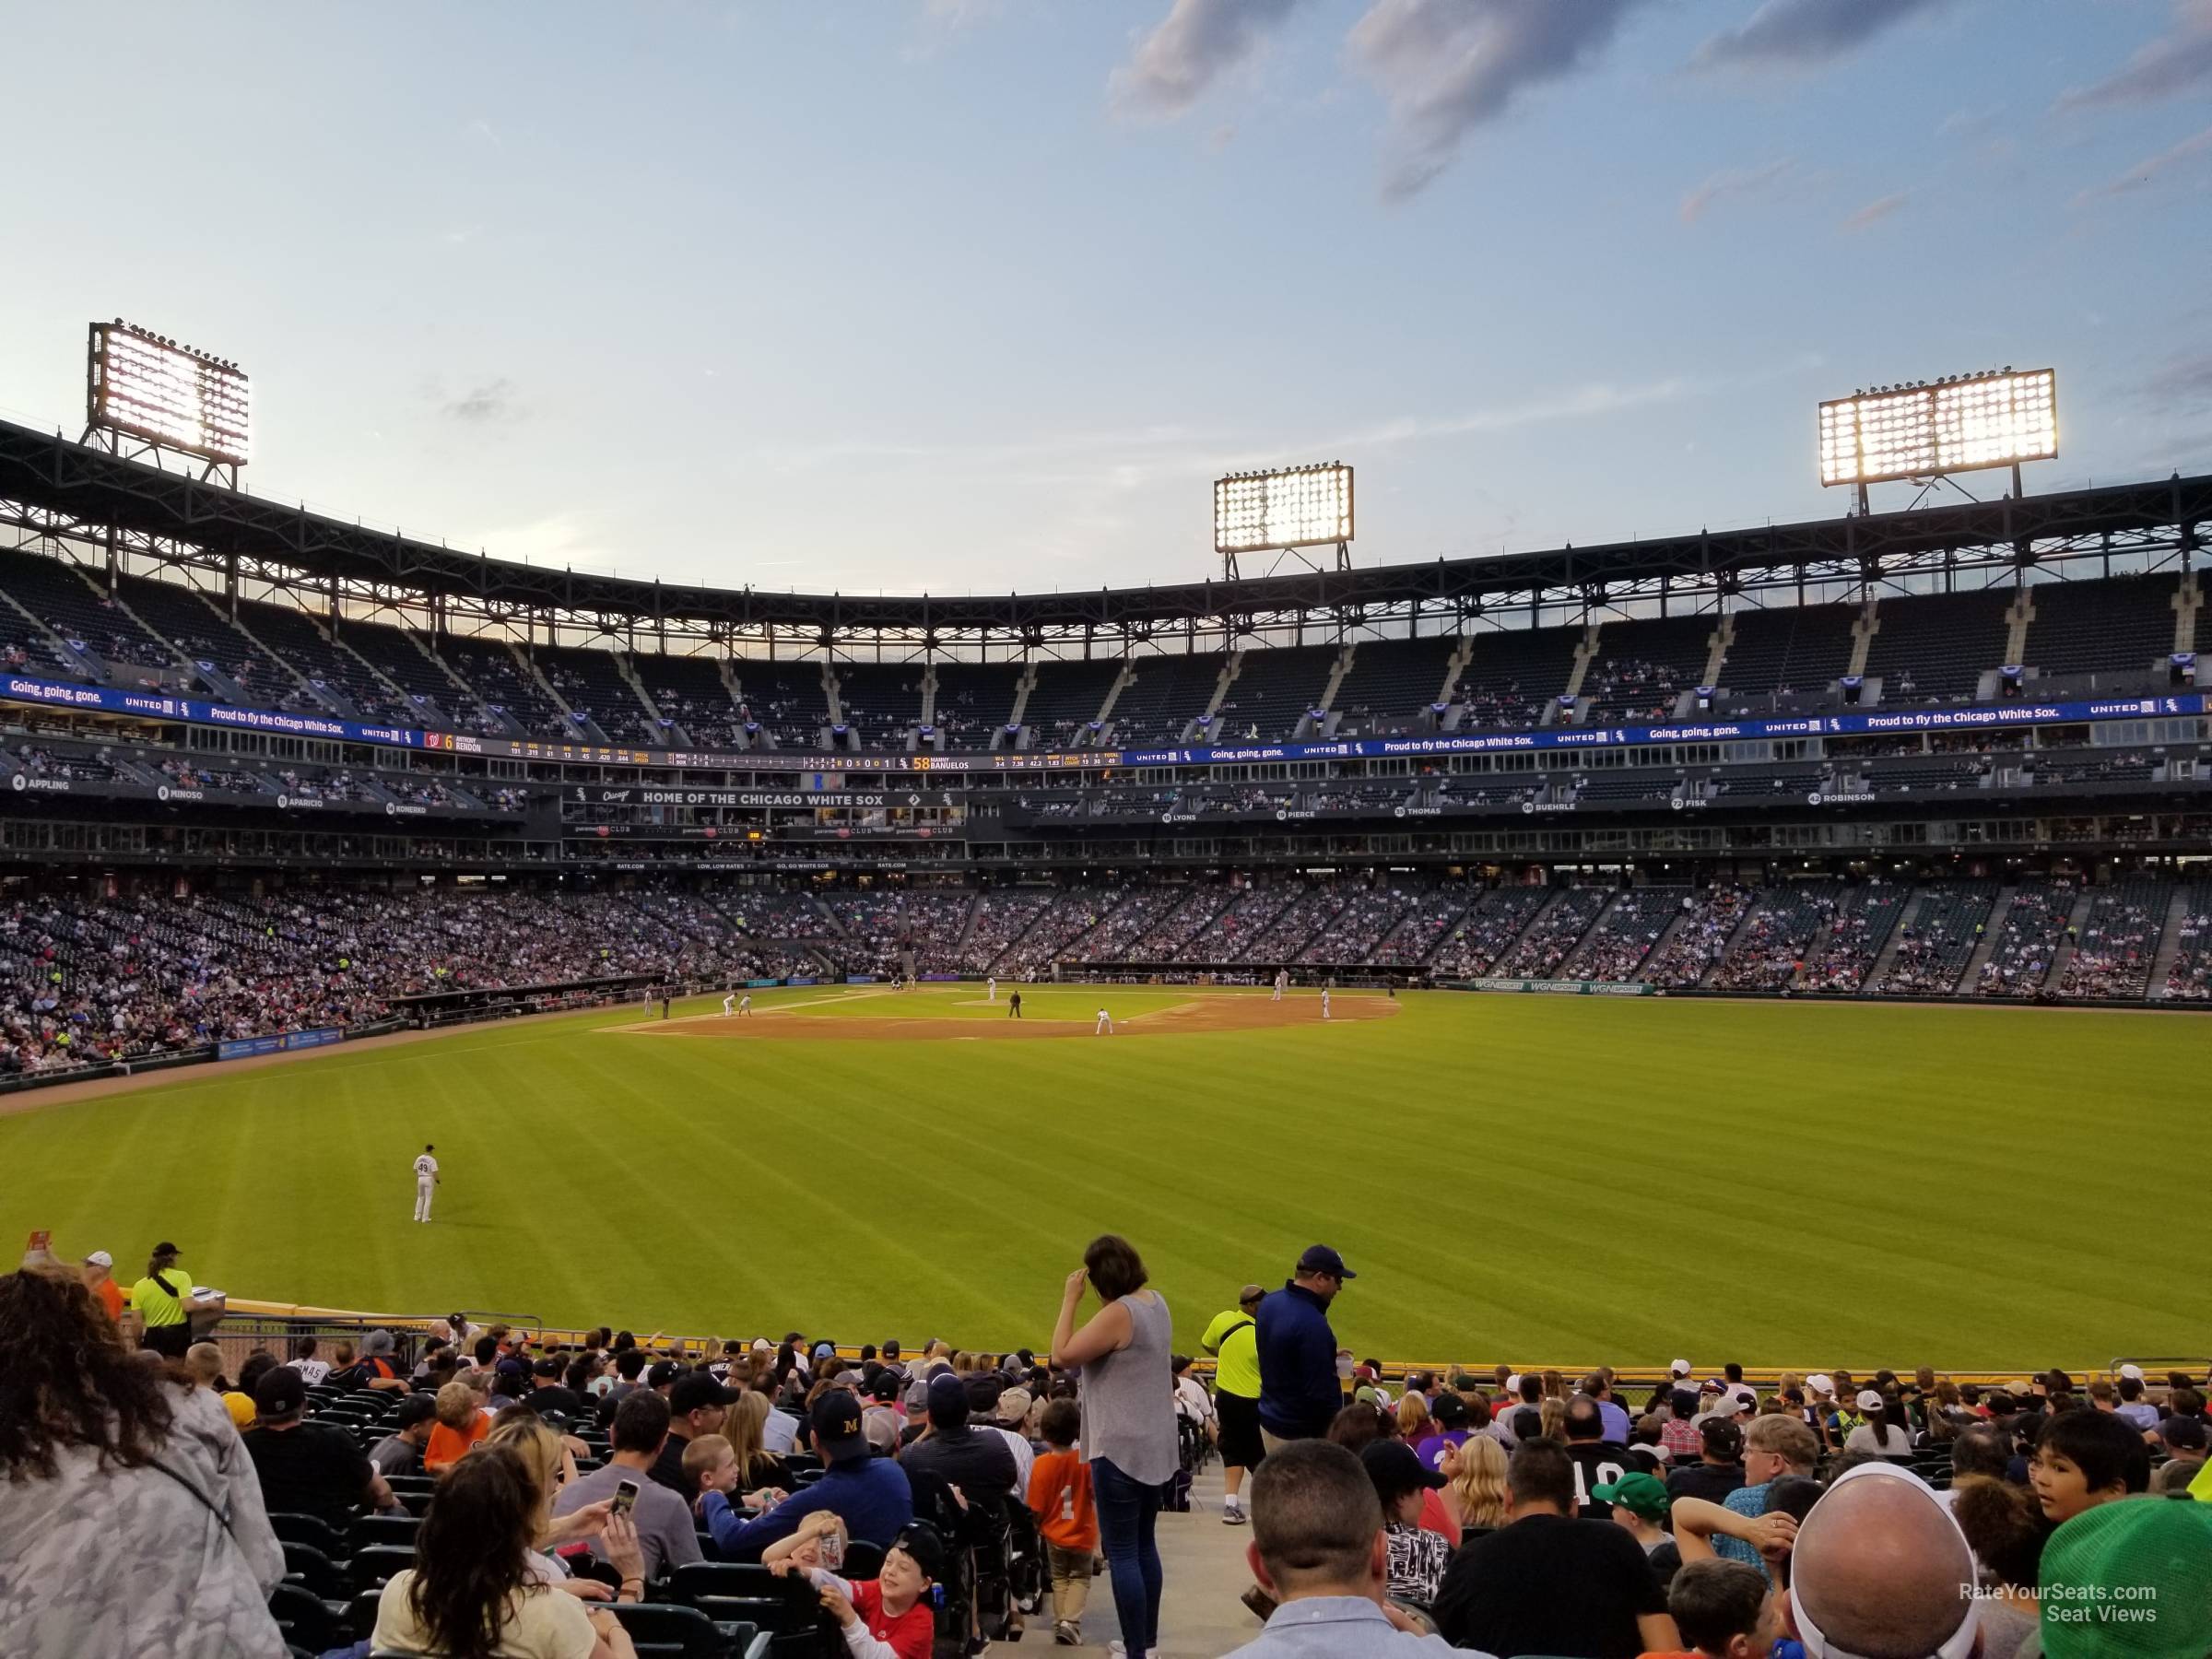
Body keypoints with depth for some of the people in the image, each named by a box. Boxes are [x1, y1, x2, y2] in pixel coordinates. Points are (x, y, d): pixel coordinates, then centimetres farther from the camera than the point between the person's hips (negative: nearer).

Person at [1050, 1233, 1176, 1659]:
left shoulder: (1119, 1313, -21)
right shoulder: (1156, 1302, 5)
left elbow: (1062, 1356, -21)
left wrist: (1069, 1299, -15)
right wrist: (1091, 1303, 10)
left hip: (1122, 1448, -9)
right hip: (1155, 1444, 9)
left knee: (1122, 1553, -1)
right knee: (1144, 1545, 18)